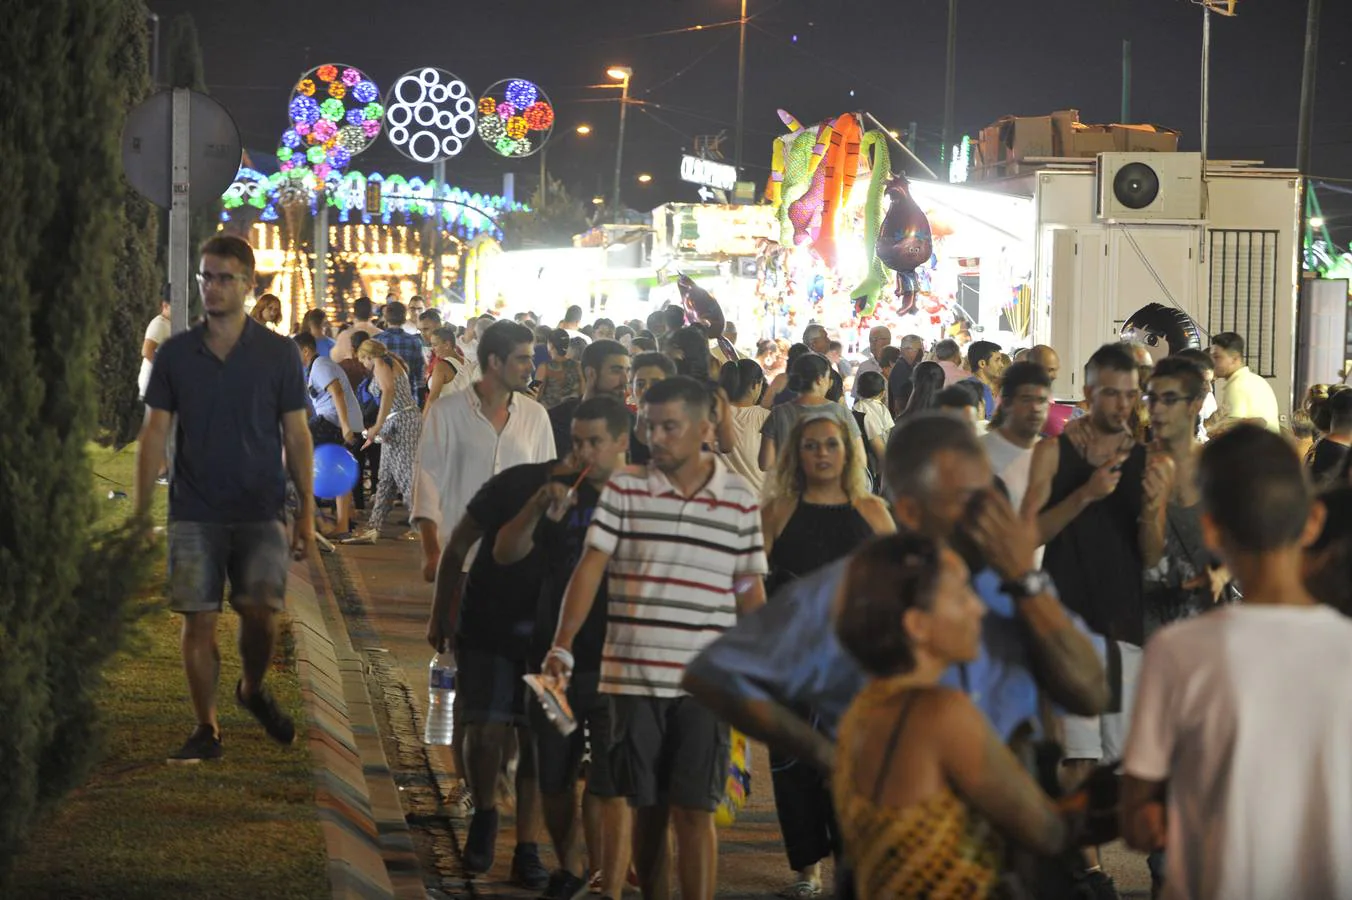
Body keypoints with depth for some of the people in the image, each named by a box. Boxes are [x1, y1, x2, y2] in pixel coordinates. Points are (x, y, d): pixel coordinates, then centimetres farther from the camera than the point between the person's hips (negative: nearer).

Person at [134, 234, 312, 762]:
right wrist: (141, 510, 0)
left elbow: (296, 436, 4)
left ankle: (252, 690, 19)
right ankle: (206, 729, 10)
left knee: (261, 612, -11)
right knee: (198, 620, -1)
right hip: (194, 512, 1)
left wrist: (307, 513, 1)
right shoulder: (175, 354, 4)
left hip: (260, 511, -1)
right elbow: (155, 432, 5)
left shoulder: (278, 354, 1)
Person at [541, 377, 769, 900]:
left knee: (693, 811, -4)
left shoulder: (741, 501, 4)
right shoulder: (624, 490, 1)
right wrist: (562, 646, -15)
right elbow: (590, 567, -4)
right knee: (646, 808, 9)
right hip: (632, 677, 1)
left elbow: (750, 593, 10)